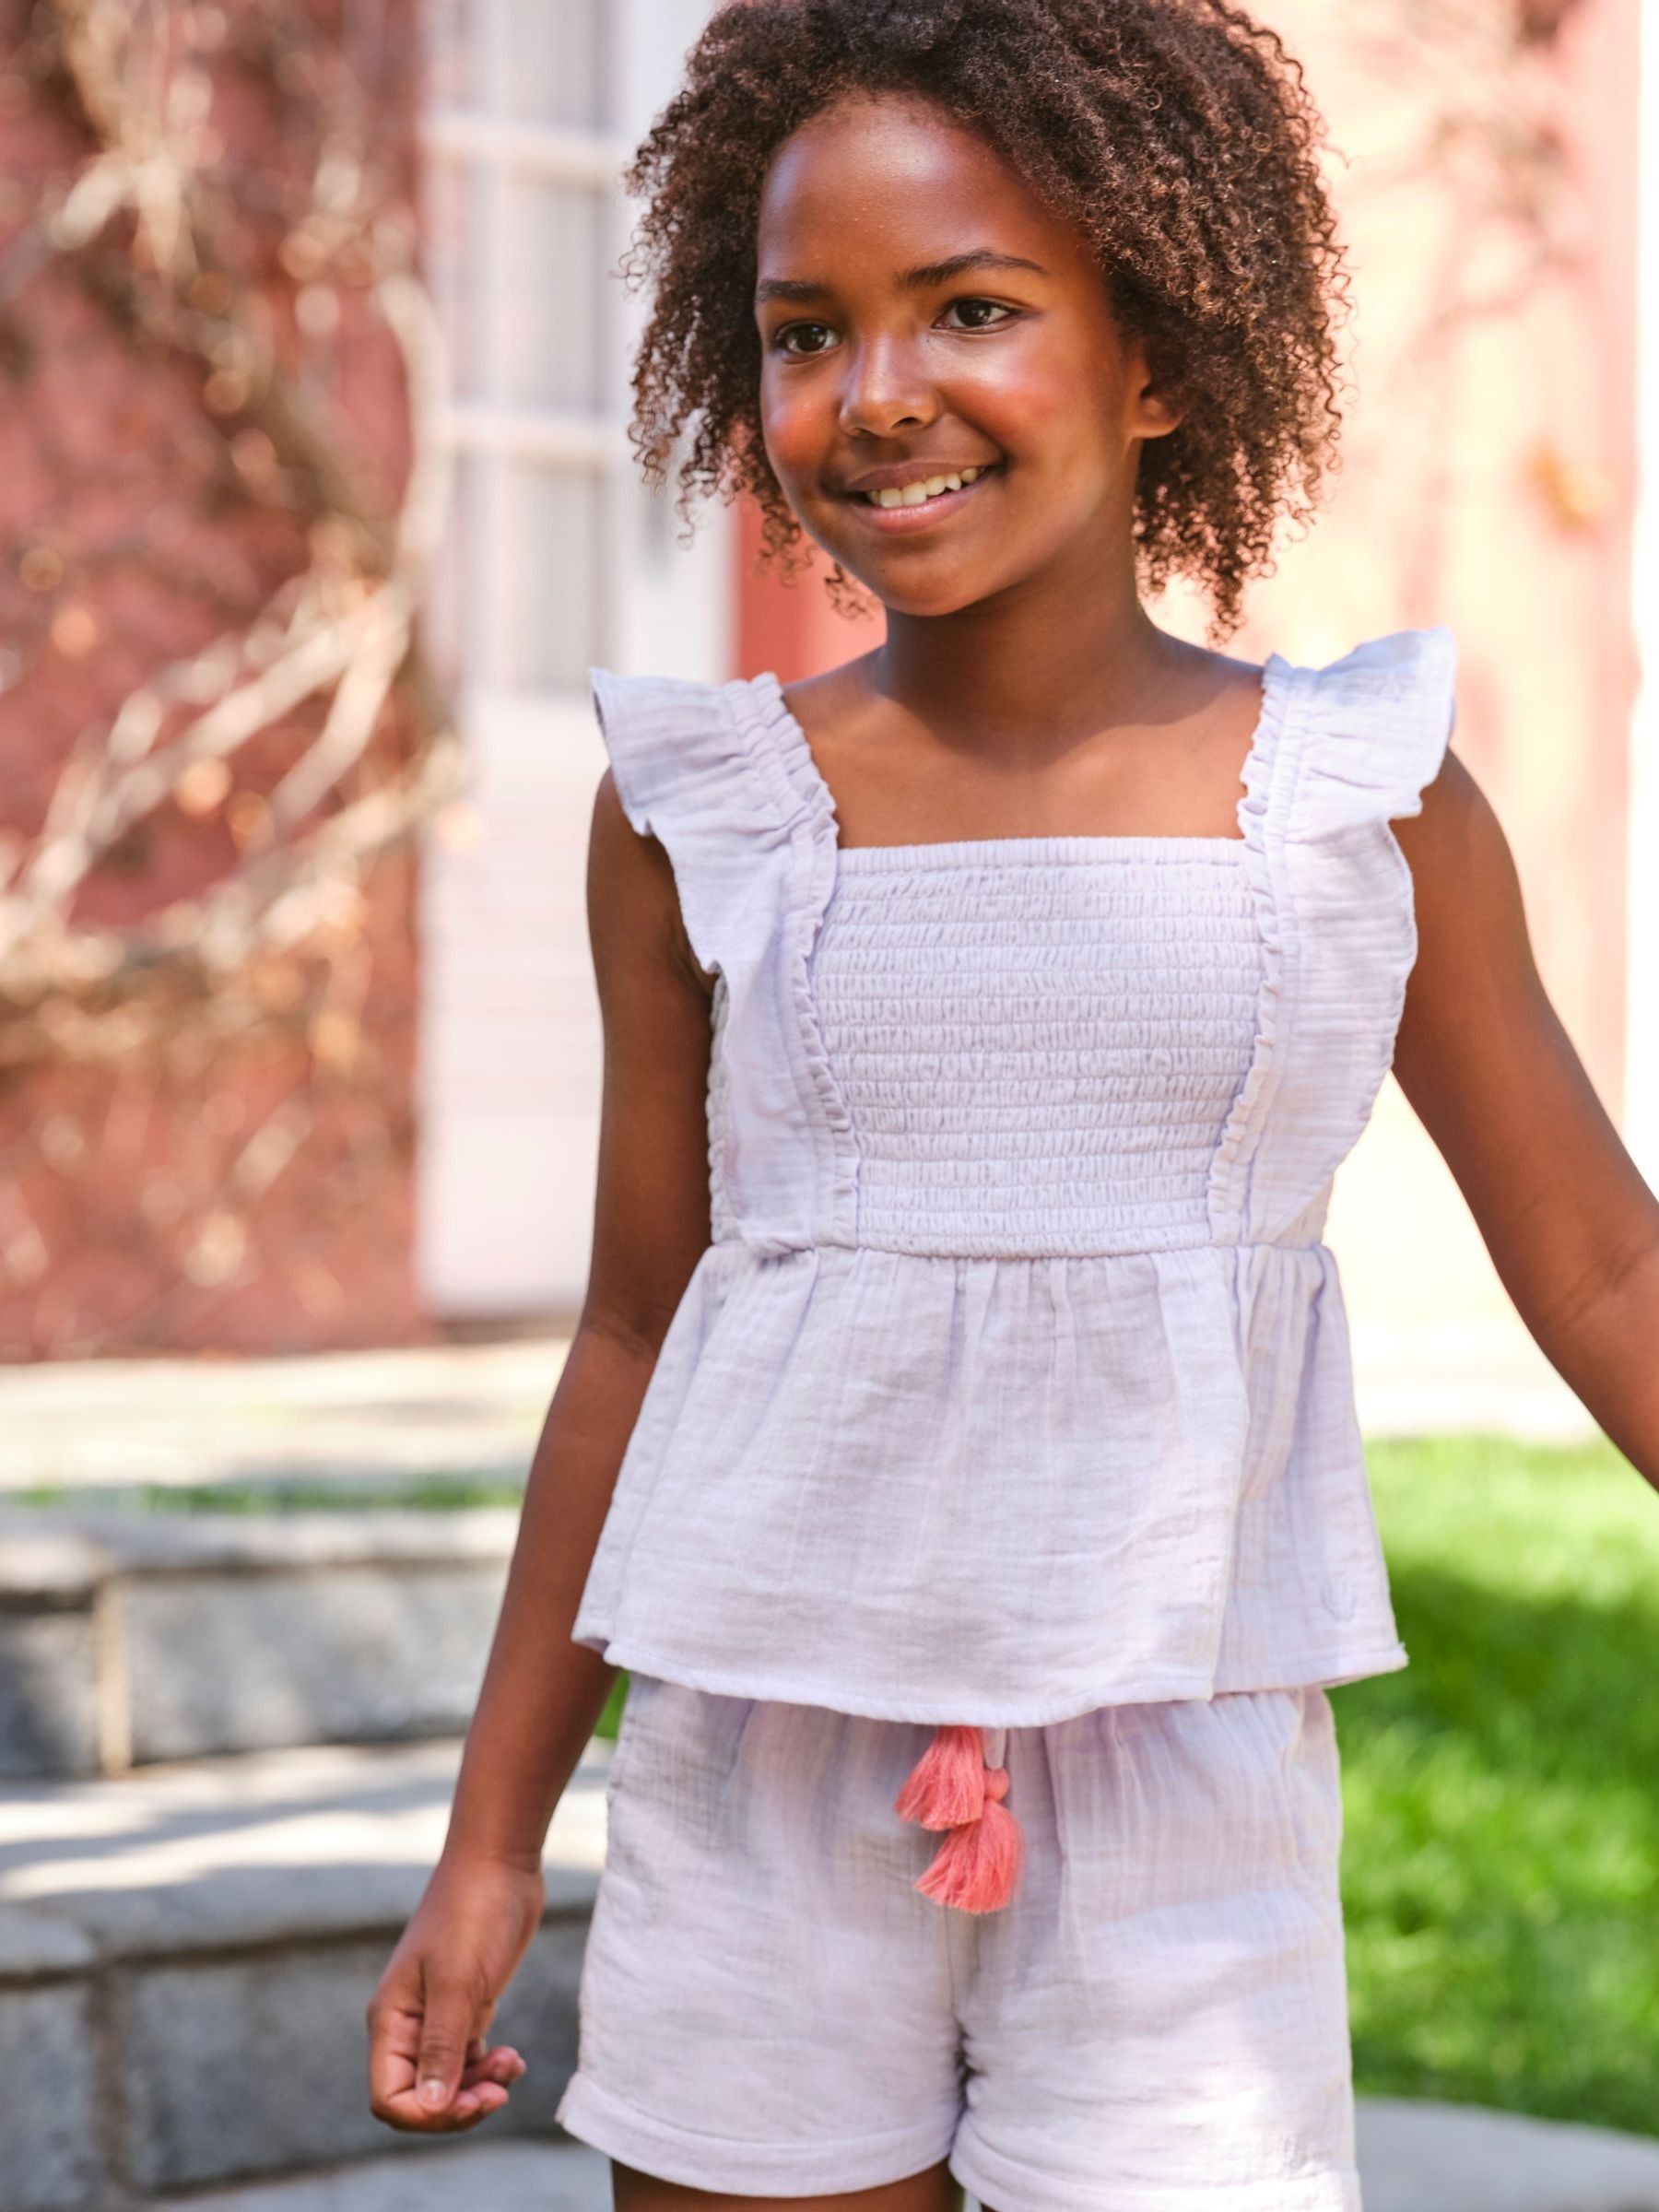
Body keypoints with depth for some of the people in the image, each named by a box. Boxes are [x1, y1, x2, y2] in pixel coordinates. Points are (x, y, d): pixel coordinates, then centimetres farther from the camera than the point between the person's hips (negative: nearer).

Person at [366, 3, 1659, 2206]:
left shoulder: (1369, 804, -1)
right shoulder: (702, 810, 1)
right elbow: (636, 1334, 8)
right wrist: (493, 1842, 11)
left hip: (1185, 1801, -1)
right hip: (765, 1782, 1)